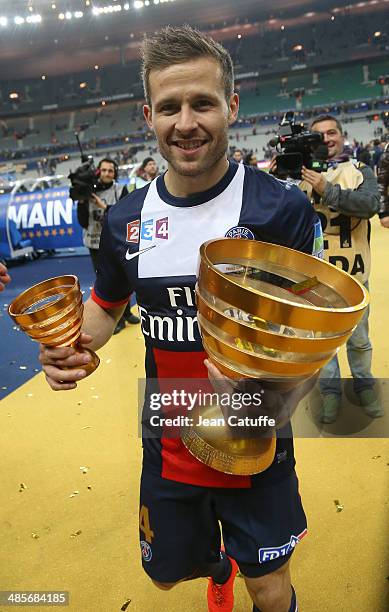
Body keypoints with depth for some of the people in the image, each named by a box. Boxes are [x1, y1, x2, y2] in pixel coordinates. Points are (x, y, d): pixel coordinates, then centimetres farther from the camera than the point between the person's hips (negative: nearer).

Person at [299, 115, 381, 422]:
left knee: (358, 338, 15)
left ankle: (364, 383, 38)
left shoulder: (361, 171, 2)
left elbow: (371, 204, -17)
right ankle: (331, 388, 30)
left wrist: (327, 190, -27)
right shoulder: (303, 173, 4)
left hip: (352, 272, 0)